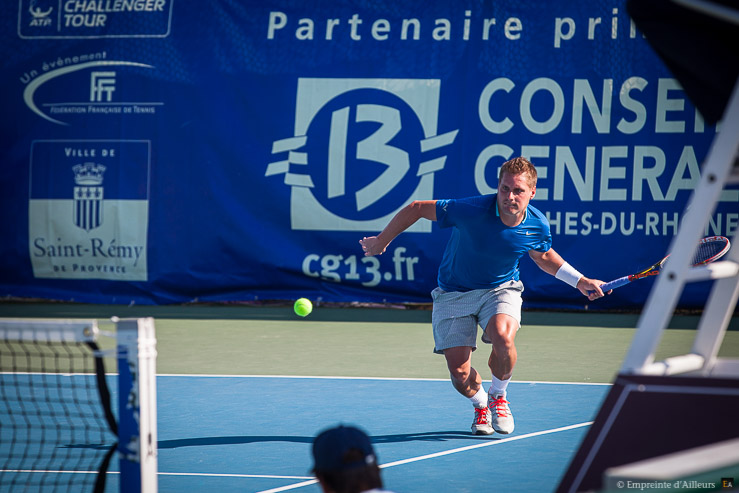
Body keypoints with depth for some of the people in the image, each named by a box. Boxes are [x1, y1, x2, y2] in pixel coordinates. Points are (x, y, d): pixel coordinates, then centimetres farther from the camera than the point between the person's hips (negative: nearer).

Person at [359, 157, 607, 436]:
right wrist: (382, 241, -5)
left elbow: (543, 256, 12)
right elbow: (417, 209, -16)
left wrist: (580, 281, 9)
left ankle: (498, 397, 0)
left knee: (503, 336, -32)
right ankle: (480, 405, 28)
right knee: (460, 373, -10)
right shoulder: (472, 211, -29)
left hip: (500, 289, 1)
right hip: (454, 294, -1)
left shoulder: (537, 225, -14)